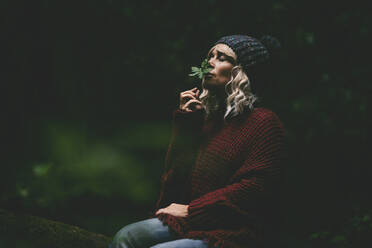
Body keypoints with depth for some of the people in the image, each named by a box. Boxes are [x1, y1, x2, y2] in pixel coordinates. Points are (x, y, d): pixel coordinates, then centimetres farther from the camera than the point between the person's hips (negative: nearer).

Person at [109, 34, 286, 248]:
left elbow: (254, 188, -15)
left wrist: (191, 209, -12)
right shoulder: (207, 115, 16)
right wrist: (185, 121, 1)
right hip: (191, 222, 7)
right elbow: (174, 173, 12)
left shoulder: (264, 122, -6)